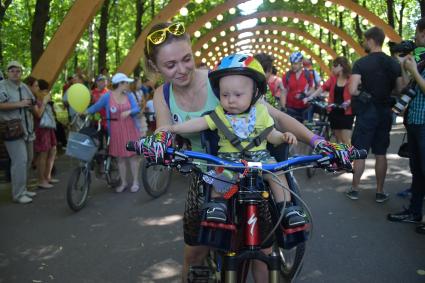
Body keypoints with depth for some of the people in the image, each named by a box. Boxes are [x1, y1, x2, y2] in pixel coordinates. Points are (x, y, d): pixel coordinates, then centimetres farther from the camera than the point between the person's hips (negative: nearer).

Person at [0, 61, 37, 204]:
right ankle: (18, 194, -5)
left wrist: (31, 105, 6)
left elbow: (33, 102, 28)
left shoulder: (25, 87, 15)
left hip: (27, 129, 8)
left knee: (28, 159, 12)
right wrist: (18, 104, -19)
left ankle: (22, 189, 24)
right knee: (20, 160, -13)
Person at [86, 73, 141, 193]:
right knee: (121, 157, 8)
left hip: (130, 130, 1)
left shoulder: (129, 95, 2)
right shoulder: (107, 96, -5)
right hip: (116, 131, -1)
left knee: (133, 155, 4)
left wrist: (129, 112, -24)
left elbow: (137, 109, -5)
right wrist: (85, 112, -8)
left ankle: (135, 182, 16)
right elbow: (96, 106, 0)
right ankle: (123, 183, 21)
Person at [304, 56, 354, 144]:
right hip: (334, 112, 5)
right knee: (338, 139, 13)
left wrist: (348, 102, -26)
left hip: (346, 113, -5)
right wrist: (309, 97, -16)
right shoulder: (333, 79, 6)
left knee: (346, 140, -5)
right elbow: (322, 88, -4)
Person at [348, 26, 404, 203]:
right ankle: (380, 192, 17)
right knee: (380, 154, 10)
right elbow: (400, 90, 2)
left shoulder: (361, 63, -12)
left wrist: (363, 93, 2)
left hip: (366, 112, -4)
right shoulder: (394, 63, 2)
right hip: (385, 113, 4)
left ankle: (354, 189, 14)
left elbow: (352, 90, -20)